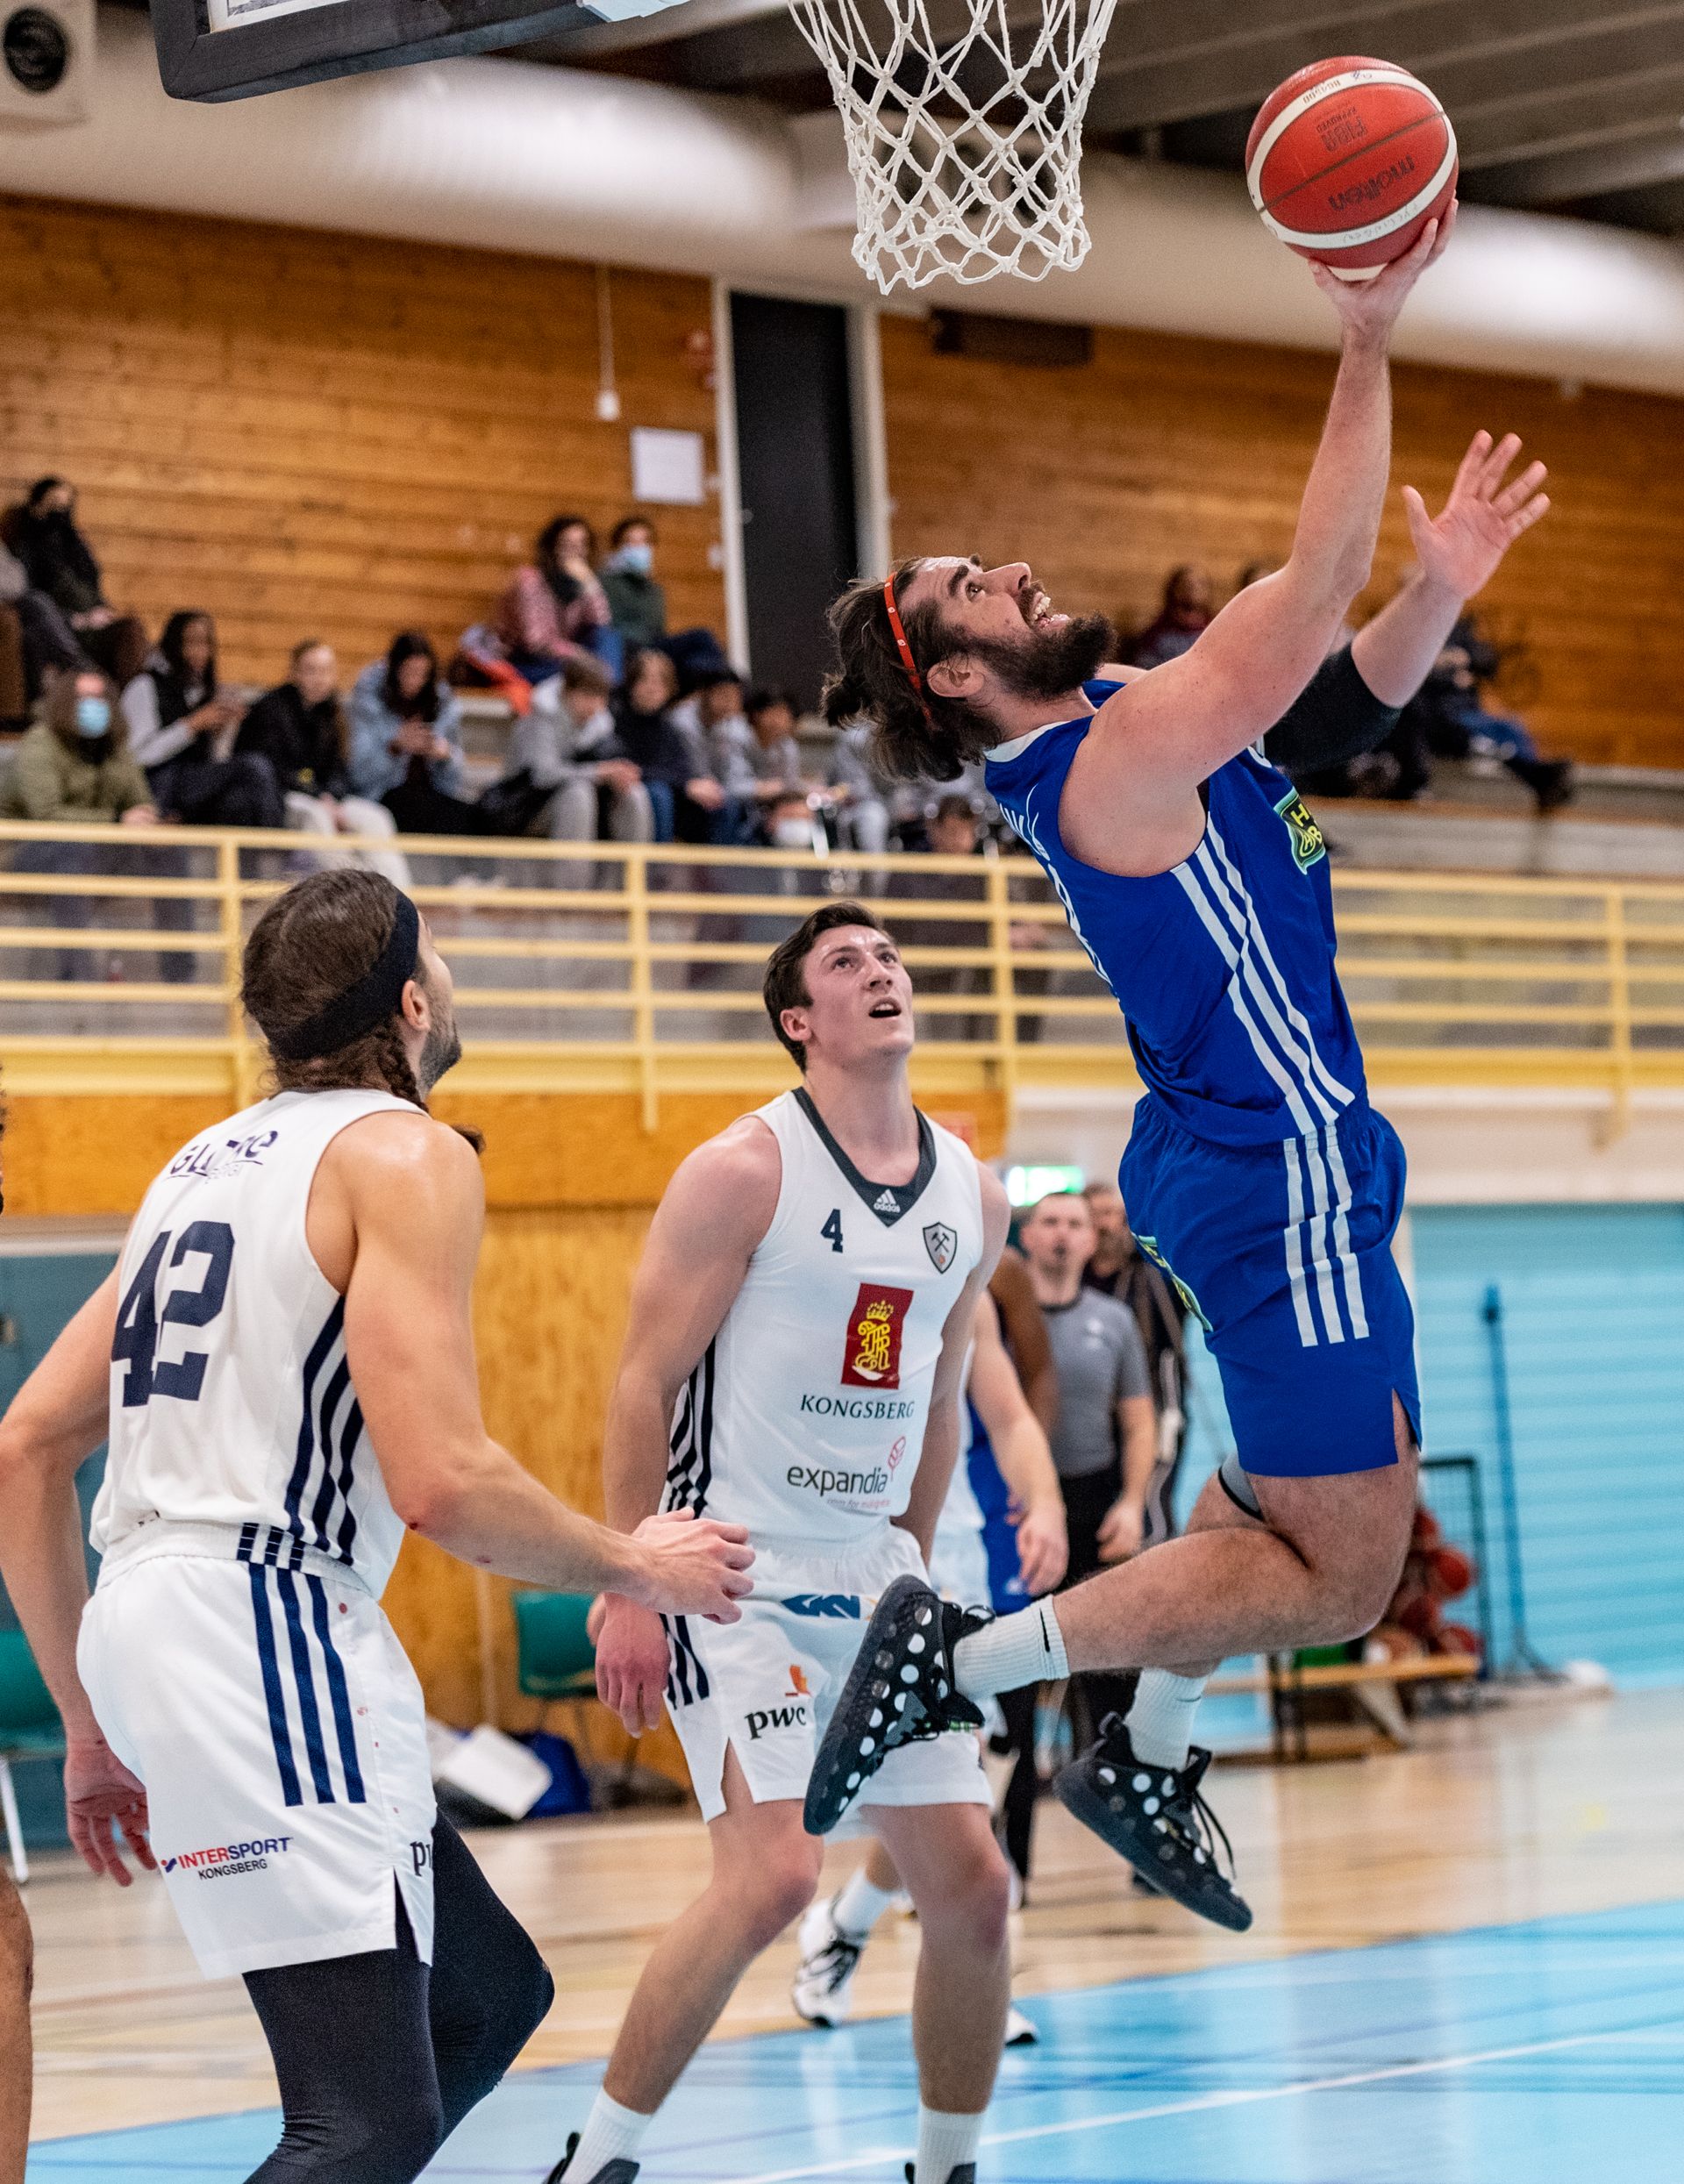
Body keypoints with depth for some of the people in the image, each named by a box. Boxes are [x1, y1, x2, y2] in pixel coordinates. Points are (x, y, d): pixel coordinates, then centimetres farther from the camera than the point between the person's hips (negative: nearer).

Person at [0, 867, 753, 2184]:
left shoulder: (211, 1160, 21)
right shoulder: (405, 1153, -5)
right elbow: (443, 1482, -17)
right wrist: (636, 1570, 1)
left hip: (150, 1619, 9)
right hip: (263, 1622, -9)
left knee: (491, 1997, 19)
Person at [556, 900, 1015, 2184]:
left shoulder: (973, 1198, 8)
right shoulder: (744, 1172, -10)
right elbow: (646, 1383, -10)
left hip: (871, 1574, 6)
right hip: (735, 1575, -6)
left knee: (971, 1885, 2)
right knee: (771, 1876, -20)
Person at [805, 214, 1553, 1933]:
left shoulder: (1128, 719, 7)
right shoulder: (1131, 746, -20)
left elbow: (1346, 690, 13)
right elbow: (1315, 577, -22)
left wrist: (1437, 591, -5)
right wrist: (1367, 342, -20)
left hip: (1288, 1160, 10)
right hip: (1278, 1169, -10)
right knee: (1335, 1576, -7)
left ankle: (1145, 1760, 29)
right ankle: (962, 1659, -8)